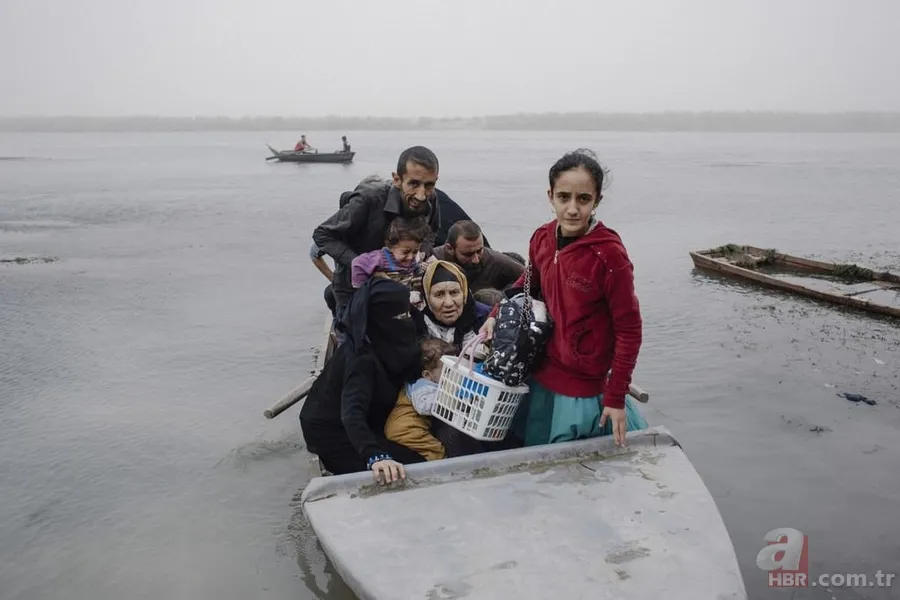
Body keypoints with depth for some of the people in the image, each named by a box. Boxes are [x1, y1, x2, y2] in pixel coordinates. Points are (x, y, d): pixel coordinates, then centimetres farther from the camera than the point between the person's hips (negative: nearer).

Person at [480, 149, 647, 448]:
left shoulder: (608, 253, -22)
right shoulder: (542, 238, -4)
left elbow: (629, 329, -15)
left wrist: (616, 398, -12)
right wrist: (497, 315, 2)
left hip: (583, 392, -5)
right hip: (540, 379, 6)